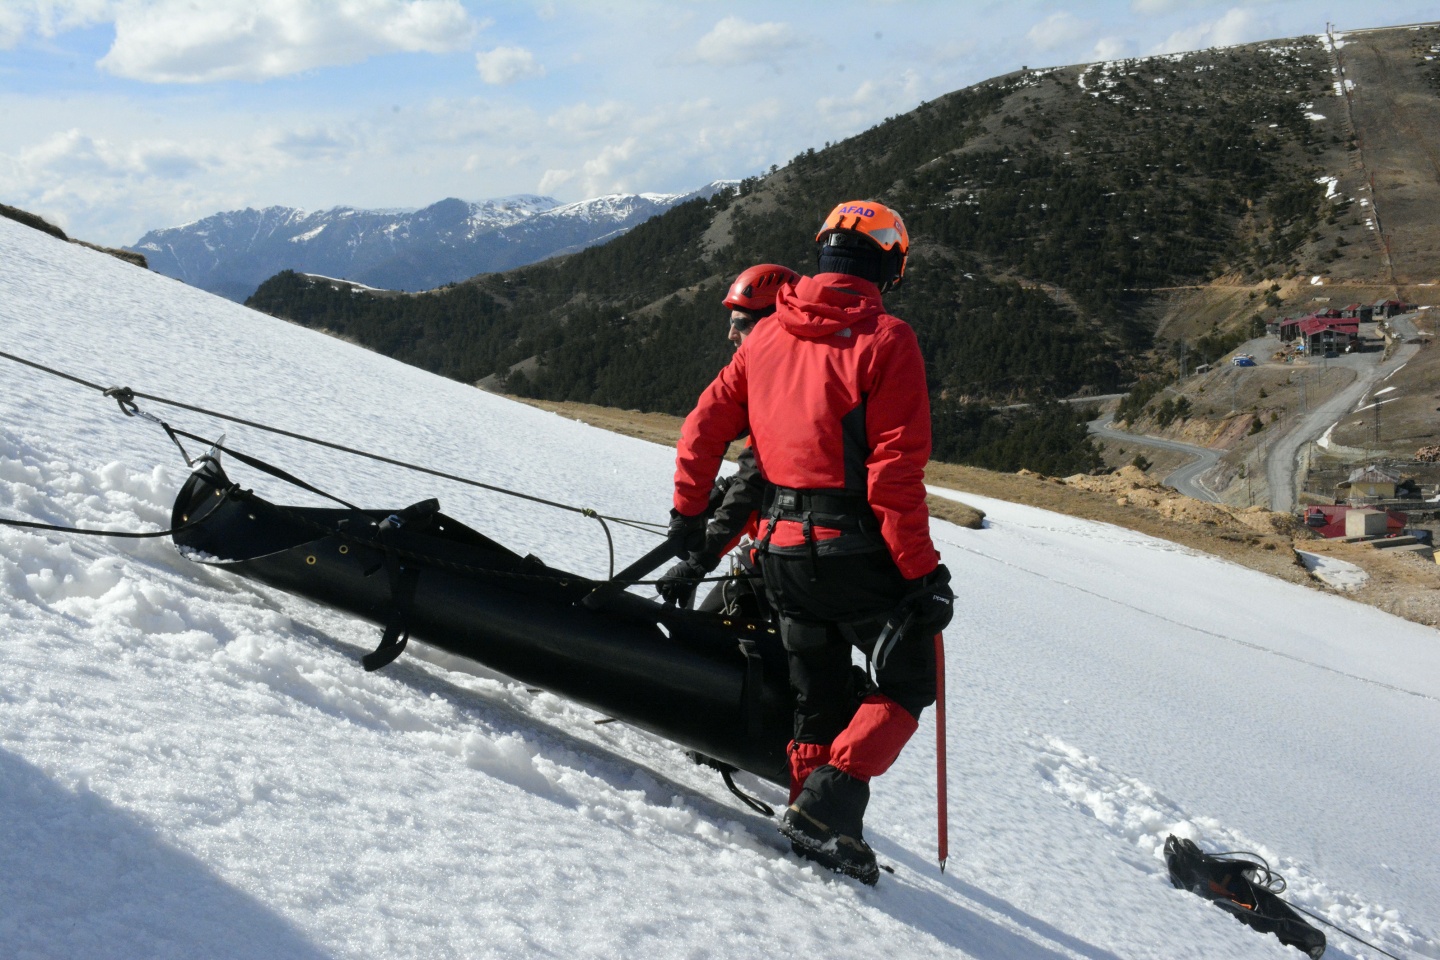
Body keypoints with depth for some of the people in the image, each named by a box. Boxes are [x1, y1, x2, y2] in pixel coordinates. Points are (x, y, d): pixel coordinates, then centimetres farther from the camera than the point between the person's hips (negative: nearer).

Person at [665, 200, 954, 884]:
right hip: (854, 550, -6)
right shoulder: (885, 340, -11)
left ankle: (811, 814, 22)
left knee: (821, 697, 20)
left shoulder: (768, 335, 8)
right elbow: (896, 475, -17)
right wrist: (923, 572, -11)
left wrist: (688, 510, 25)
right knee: (904, 684, 9)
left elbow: (704, 426, 12)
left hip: (780, 550, 6)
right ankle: (829, 807, -5)